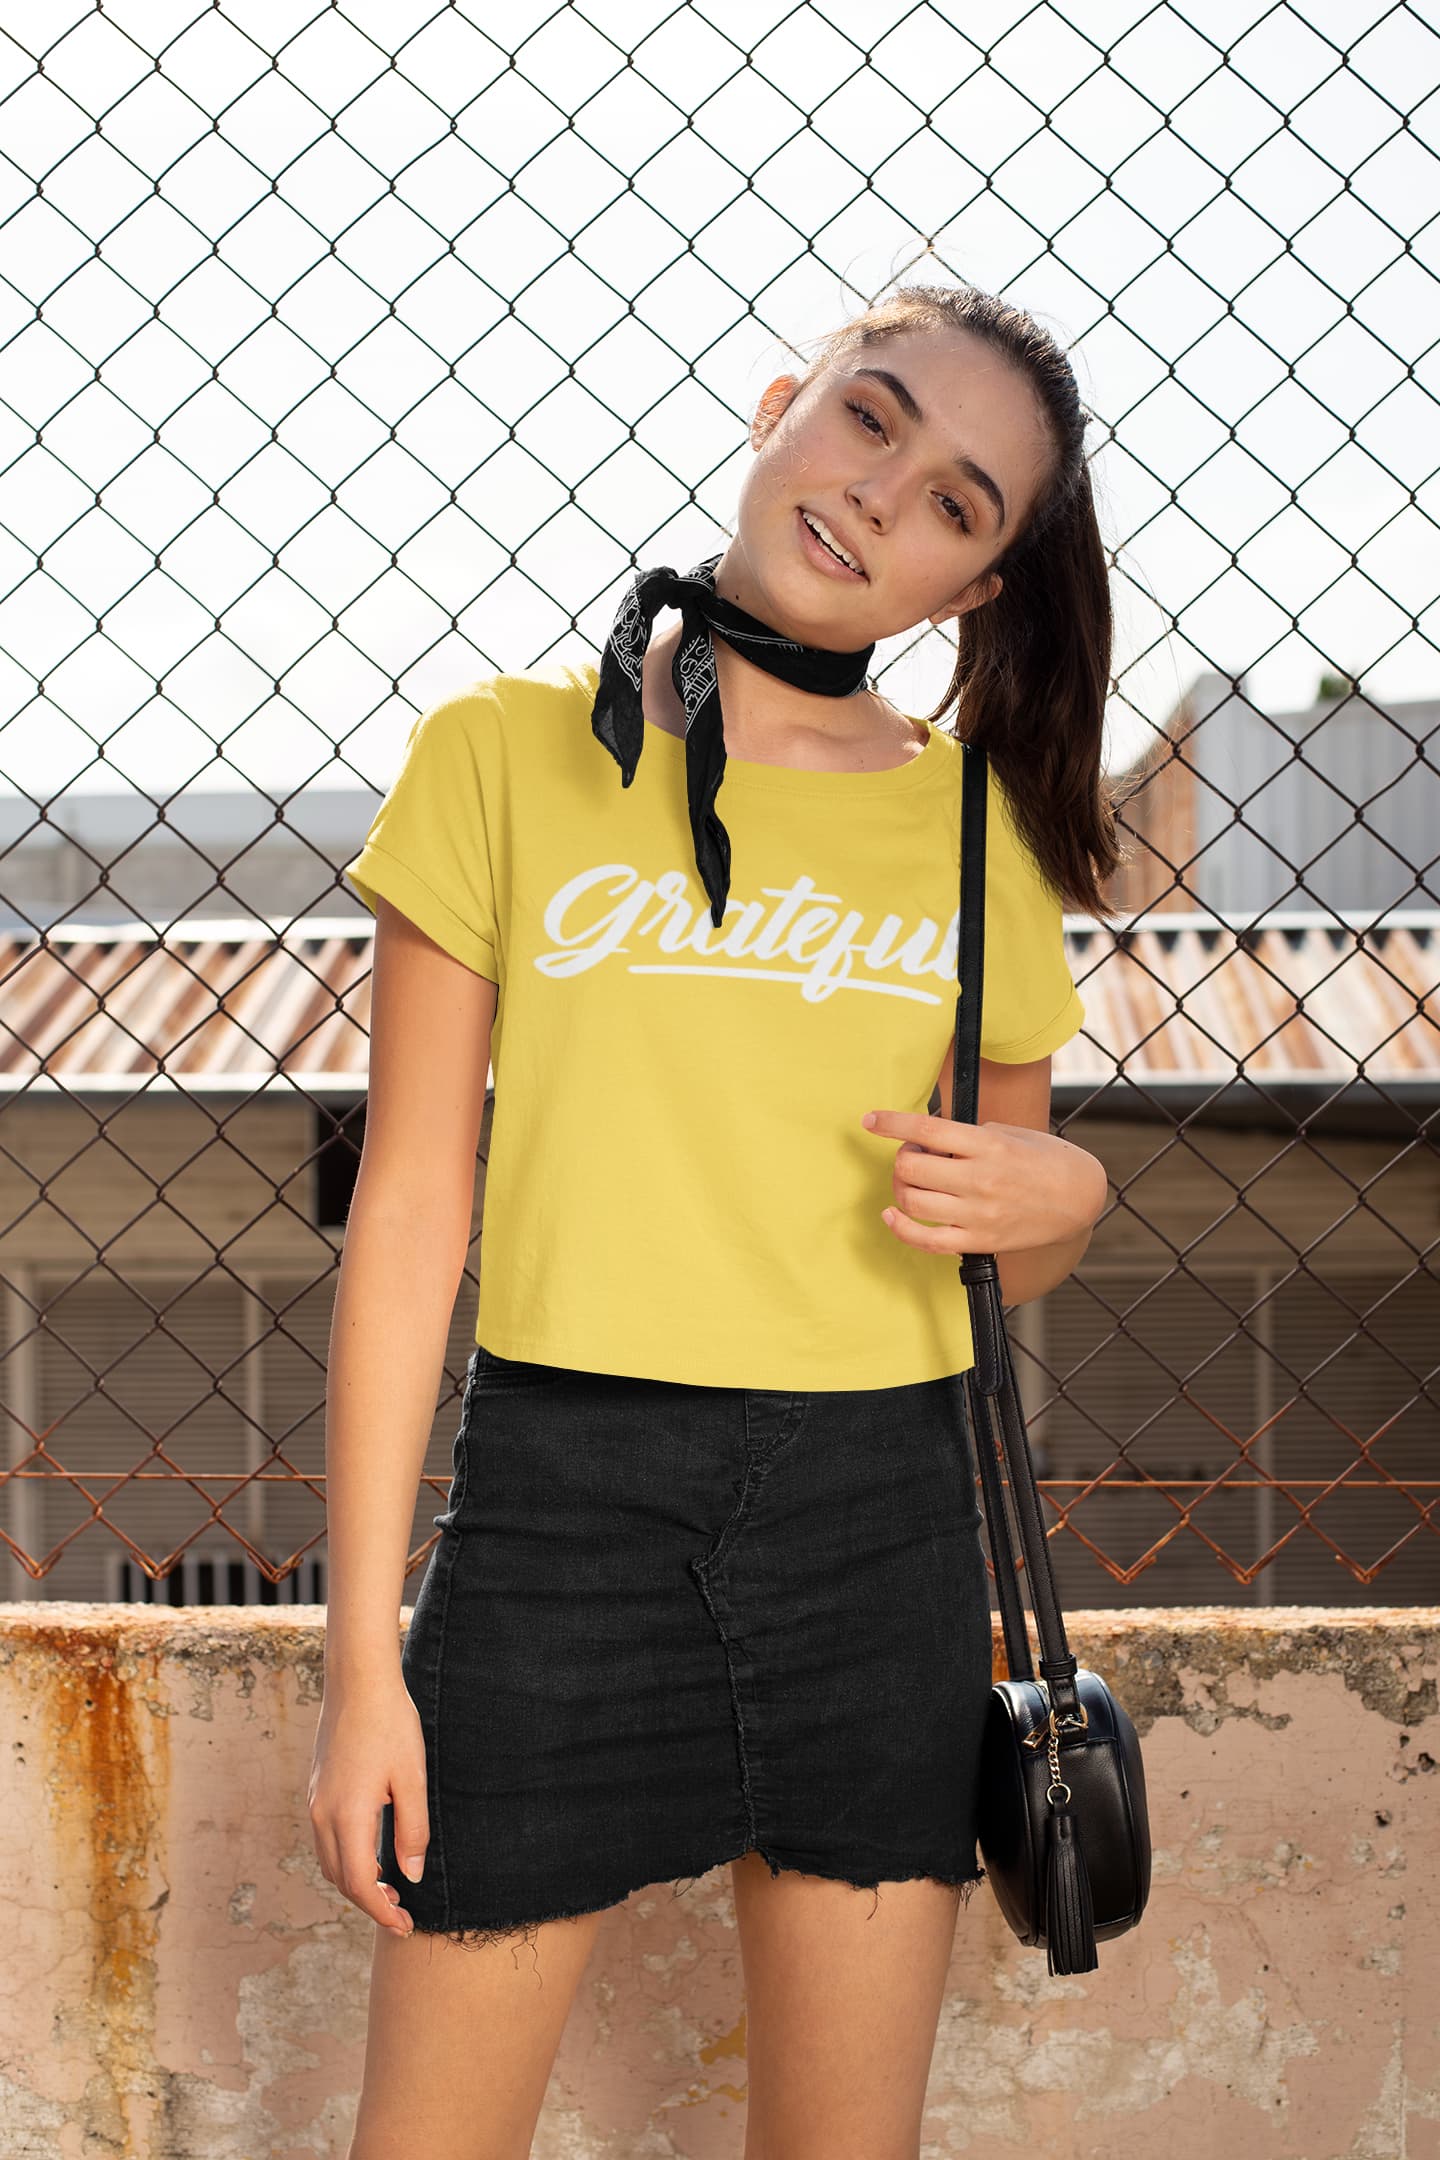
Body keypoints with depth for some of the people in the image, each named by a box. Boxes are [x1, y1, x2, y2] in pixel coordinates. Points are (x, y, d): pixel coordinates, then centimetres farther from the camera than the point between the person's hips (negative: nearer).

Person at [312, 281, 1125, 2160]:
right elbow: (412, 1206, -2)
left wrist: (1058, 1194, -9)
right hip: (565, 1503, -2)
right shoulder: (512, 754, -1)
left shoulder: (982, 824, 7)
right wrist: (364, 1651, -5)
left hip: (881, 1525, 3)